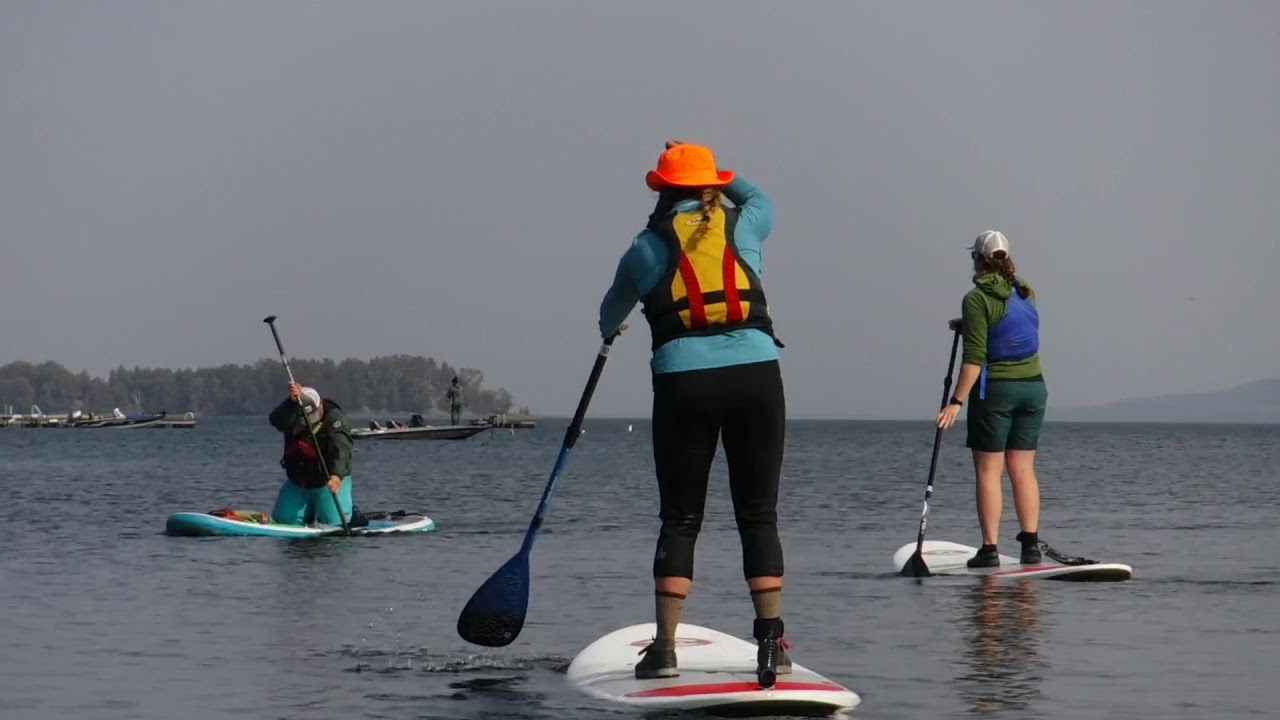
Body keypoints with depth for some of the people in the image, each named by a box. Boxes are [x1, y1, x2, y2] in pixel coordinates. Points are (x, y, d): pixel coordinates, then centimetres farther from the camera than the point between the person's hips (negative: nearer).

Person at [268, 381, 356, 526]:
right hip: (297, 484, 4)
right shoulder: (291, 416, -7)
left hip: (328, 482, -4)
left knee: (334, 521, -17)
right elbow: (276, 420, -30)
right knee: (284, 520, -1)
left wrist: (337, 475, -53)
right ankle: (310, 511, 30)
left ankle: (348, 510, 19)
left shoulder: (334, 418, -21)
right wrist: (291, 402, -47)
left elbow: (341, 449, -36)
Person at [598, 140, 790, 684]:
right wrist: (705, 170, 49)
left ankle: (664, 648, 3)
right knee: (758, 515, 6)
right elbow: (760, 199, 38)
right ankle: (771, 640, -2)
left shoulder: (647, 247, 8)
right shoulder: (743, 226, 10)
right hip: (756, 374, 1)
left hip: (683, 382, -1)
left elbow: (612, 311, 28)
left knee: (680, 520, 7)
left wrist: (609, 331, 51)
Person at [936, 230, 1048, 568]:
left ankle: (989, 549, -5)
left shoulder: (977, 299, -11)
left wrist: (956, 401, -17)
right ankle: (1031, 544, 7)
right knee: (1023, 469, 10)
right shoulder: (1025, 293, 8)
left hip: (994, 389, -6)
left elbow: (975, 358, -17)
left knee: (988, 471, -1)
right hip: (1033, 385, 6)